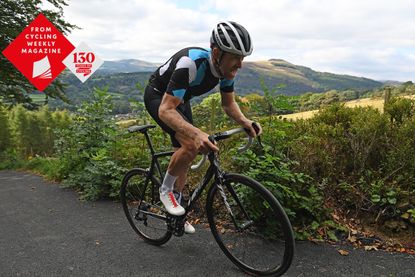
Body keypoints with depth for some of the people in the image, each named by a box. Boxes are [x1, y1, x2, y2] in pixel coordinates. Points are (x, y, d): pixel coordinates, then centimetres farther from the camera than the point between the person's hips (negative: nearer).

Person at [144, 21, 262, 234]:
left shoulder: (227, 68, -18)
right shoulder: (190, 64, -40)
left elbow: (228, 104, -4)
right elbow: (165, 110, -43)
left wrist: (245, 122, -24)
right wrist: (197, 133, -59)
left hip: (180, 99, 7)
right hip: (158, 97, -7)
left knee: (184, 156, 8)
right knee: (191, 145, -29)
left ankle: (177, 213, 26)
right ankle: (166, 190, -2)